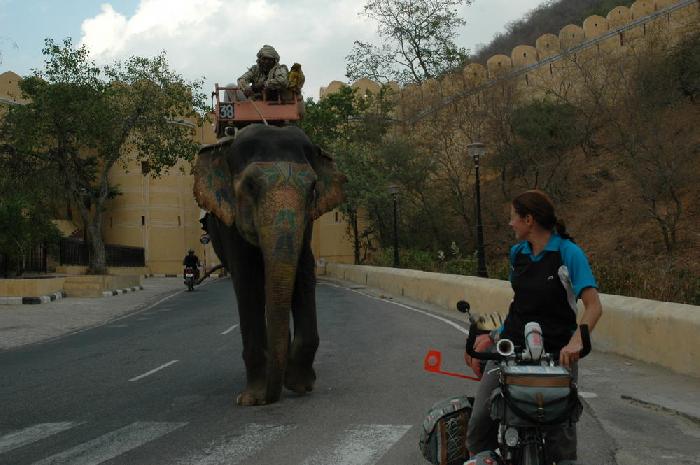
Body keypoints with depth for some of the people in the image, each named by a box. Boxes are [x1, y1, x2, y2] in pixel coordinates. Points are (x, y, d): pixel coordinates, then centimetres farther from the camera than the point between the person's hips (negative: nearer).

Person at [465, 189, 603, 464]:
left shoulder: (568, 252, -8)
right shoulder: (517, 253, 11)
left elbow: (593, 305, -15)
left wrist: (577, 339, -33)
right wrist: (491, 336, 12)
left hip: (556, 353, -4)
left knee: (562, 431, -3)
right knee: (479, 421, -9)